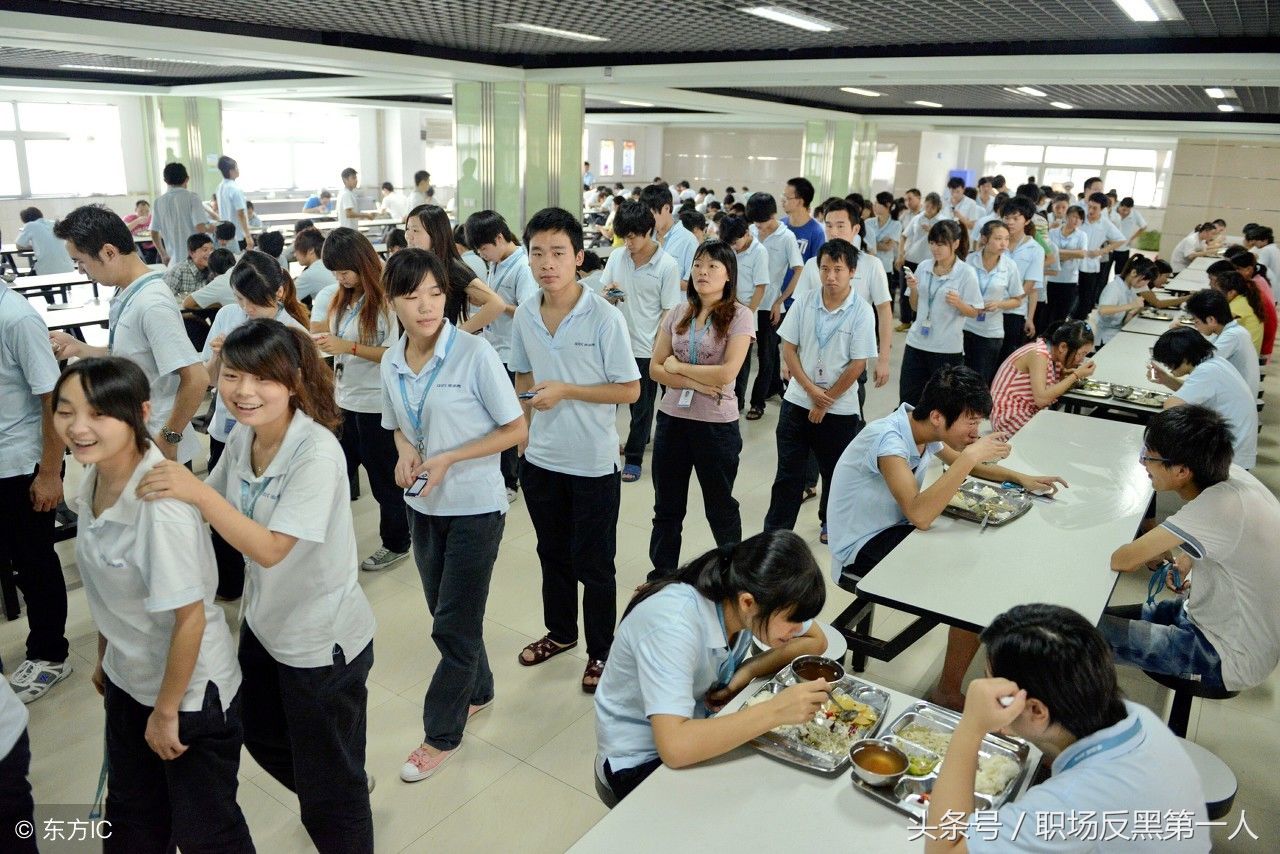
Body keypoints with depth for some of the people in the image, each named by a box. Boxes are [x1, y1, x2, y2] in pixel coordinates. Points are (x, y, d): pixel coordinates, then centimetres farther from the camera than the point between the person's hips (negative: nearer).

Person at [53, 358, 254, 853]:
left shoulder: (161, 504, -31)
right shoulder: (94, 479, -6)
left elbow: (191, 618, -24)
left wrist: (167, 711, -14)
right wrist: (105, 659, 16)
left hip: (191, 692, -8)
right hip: (127, 682, 8)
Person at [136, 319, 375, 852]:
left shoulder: (317, 451, -28)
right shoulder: (242, 438, -5)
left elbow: (270, 549, -30)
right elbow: (210, 510, 7)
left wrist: (196, 492, -35)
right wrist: (166, 480, -8)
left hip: (323, 641, -8)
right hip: (264, 624, 9)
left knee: (328, 788, 11)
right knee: (266, 742, 31)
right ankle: (343, 798, 58)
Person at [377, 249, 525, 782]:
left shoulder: (474, 353, -18)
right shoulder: (391, 363, -1)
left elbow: (516, 429, -14)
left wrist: (448, 459, -21)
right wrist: (405, 454, -9)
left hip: (474, 507, -5)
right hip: (423, 506, 6)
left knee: (453, 624, 2)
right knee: (446, 613, 18)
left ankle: (441, 735, 19)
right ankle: (477, 690, 42)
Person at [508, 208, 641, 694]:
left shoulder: (605, 318, -17)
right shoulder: (524, 316, -1)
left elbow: (630, 390, -14)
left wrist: (566, 391, -21)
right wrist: (519, 427, 2)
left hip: (593, 463, -5)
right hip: (540, 458, 5)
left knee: (593, 564, 8)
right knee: (552, 554, 21)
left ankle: (601, 651, 28)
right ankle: (560, 631, 43)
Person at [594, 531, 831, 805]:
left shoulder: (750, 601, -16)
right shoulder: (674, 624, -35)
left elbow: (816, 641, -1)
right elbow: (674, 747, -43)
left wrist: (747, 671, -17)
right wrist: (776, 710, -42)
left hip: (696, 727, 6)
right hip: (640, 764, -6)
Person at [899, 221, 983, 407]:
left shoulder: (966, 273, -9)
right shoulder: (923, 267, 4)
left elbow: (974, 312, -5)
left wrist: (958, 303, -24)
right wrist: (913, 289, -7)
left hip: (947, 348, -4)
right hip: (916, 342, 4)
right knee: (907, 398, 9)